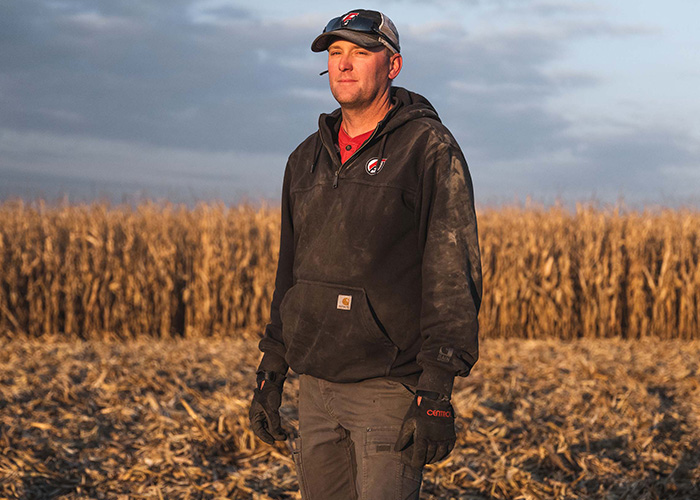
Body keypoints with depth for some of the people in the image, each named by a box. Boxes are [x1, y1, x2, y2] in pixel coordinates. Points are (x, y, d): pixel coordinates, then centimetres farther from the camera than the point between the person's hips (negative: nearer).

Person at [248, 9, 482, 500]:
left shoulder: (430, 150, -7)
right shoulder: (308, 158, 14)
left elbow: (453, 277, -12)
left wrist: (437, 393, -18)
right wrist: (270, 374, 16)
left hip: (391, 388, -6)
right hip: (317, 386, 7)